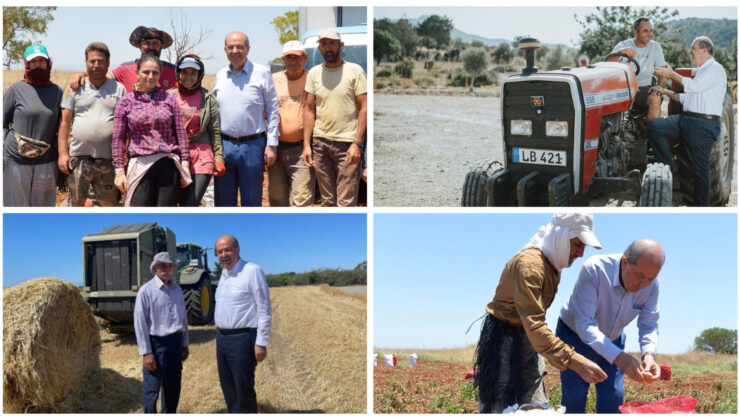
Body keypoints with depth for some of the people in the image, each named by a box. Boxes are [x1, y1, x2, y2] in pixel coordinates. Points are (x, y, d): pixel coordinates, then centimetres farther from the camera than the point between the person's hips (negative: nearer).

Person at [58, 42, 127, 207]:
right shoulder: (75, 88, 8)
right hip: (78, 157, 0)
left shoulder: (119, 89, 9)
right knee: (76, 203, 3)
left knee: (110, 204, 3)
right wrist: (62, 153, -3)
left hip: (108, 159, 0)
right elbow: (65, 123, 6)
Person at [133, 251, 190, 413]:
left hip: (175, 342, 6)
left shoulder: (177, 289, 9)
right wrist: (146, 352, -15)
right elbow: (140, 323, -12)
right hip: (157, 343, -6)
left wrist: (185, 344, 15)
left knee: (173, 388, 16)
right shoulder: (146, 290, -11)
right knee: (152, 389, -3)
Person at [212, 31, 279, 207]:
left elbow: (272, 111, -1)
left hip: (252, 145, -3)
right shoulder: (220, 76, 10)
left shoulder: (261, 73, -2)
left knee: (252, 201, 5)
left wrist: (271, 145, -7)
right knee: (223, 200, 8)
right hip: (224, 145, 4)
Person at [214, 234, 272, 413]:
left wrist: (261, 342, -18)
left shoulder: (252, 271, -13)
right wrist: (221, 335, 16)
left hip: (242, 338, -8)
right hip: (222, 338, 8)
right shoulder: (224, 274, 12)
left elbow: (264, 310, -15)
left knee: (244, 390, -1)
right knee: (228, 388, 16)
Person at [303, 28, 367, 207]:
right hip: (320, 143, 4)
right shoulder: (314, 73, 11)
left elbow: (364, 108, -5)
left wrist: (357, 143, -13)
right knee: (327, 201, 10)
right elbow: (309, 110, 12)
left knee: (346, 203, -8)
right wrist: (306, 144, 4)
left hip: (347, 143, -4)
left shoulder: (354, 71, -1)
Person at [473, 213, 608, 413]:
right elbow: (534, 326, -32)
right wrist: (575, 361, -39)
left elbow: (534, 320, 10)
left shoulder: (552, 263, 7)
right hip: (503, 342, -9)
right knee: (499, 409, -7)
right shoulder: (529, 264, -25)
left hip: (527, 343, 10)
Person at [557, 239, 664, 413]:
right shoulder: (594, 269, -35)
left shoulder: (651, 284, -20)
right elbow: (584, 324, -39)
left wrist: (649, 353, -35)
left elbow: (649, 325, -12)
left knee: (613, 398, 0)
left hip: (612, 340, 4)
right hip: (575, 335, -4)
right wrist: (619, 358, -48)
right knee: (575, 398, -8)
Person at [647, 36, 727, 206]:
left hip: (703, 125, -9)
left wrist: (672, 75, -10)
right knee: (654, 126, -9)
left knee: (700, 169, -3)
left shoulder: (716, 69, -6)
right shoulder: (702, 71, 24)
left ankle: (701, 206, 6)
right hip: (687, 119, 9)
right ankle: (669, 170, -5)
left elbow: (694, 86, -20)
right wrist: (666, 92, 23)